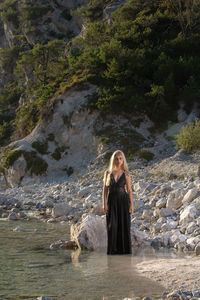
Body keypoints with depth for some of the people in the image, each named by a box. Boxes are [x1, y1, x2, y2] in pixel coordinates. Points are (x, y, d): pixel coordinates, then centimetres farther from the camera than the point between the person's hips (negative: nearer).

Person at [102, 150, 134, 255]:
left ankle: (124, 249, 9)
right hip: (111, 201, 1)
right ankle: (112, 249, 5)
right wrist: (104, 204, -4)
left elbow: (129, 190, 3)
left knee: (124, 225, 0)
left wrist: (131, 205, -2)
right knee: (112, 226, -3)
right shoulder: (108, 172, 4)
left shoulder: (126, 174, 2)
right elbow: (105, 189, 4)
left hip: (123, 200, 0)